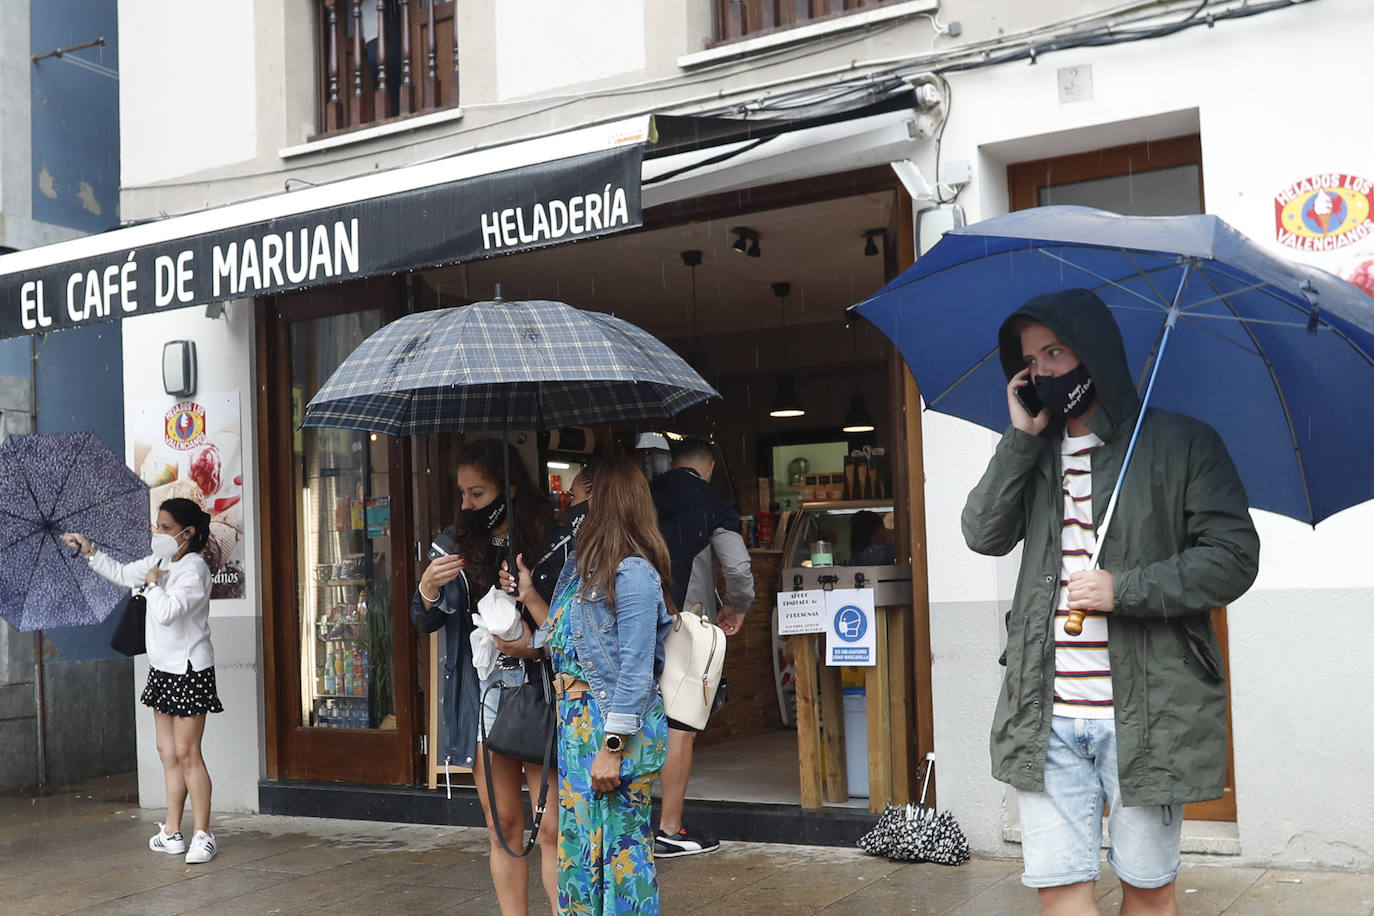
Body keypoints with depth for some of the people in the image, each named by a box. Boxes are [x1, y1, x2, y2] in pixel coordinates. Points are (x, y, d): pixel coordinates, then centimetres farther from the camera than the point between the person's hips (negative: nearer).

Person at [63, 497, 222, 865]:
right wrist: (89, 550, 19)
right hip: (163, 669, 9)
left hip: (189, 671, -9)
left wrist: (153, 583, -12)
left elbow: (166, 612, -29)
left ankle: (203, 835, 0)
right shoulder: (159, 562, 11)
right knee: (168, 751, 12)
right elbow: (121, 574, 28)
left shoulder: (194, 569, -17)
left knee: (186, 753, -8)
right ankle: (172, 833, 19)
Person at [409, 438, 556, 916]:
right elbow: (424, 622, 11)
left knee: (553, 829, -3)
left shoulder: (547, 541, -8)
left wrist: (536, 648, -20)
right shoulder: (455, 542, 6)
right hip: (482, 696, 4)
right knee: (503, 826, 12)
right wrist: (428, 589, -9)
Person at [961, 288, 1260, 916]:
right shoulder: (1033, 454, 15)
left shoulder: (1182, 444, 0)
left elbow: (1232, 558, -6)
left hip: (1146, 712, -3)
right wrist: (1021, 436, -4)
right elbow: (984, 534, 1)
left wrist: (1123, 589, -15)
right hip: (1045, 715, 3)